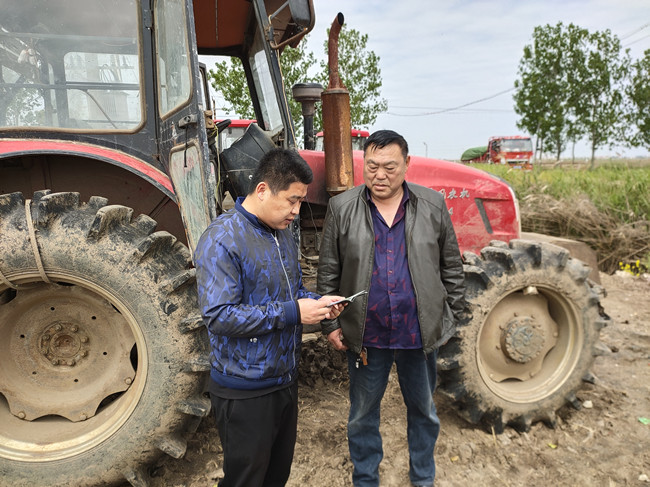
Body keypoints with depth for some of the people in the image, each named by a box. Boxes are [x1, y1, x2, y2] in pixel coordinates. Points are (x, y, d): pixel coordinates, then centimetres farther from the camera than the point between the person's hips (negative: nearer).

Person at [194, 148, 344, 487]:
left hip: (286, 380, 8)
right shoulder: (221, 240, -21)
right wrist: (291, 312, -26)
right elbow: (218, 316, -27)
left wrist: (316, 303, -3)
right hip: (245, 392, -7)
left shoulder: (283, 233, 6)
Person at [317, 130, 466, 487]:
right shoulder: (342, 208, -5)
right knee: (363, 415, 17)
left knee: (423, 411, 20)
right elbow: (328, 272, -1)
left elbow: (451, 266, 4)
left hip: (420, 333, 1)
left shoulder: (433, 205, -3)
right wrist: (330, 324, -2)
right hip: (365, 334, 0)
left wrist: (452, 316, 3)